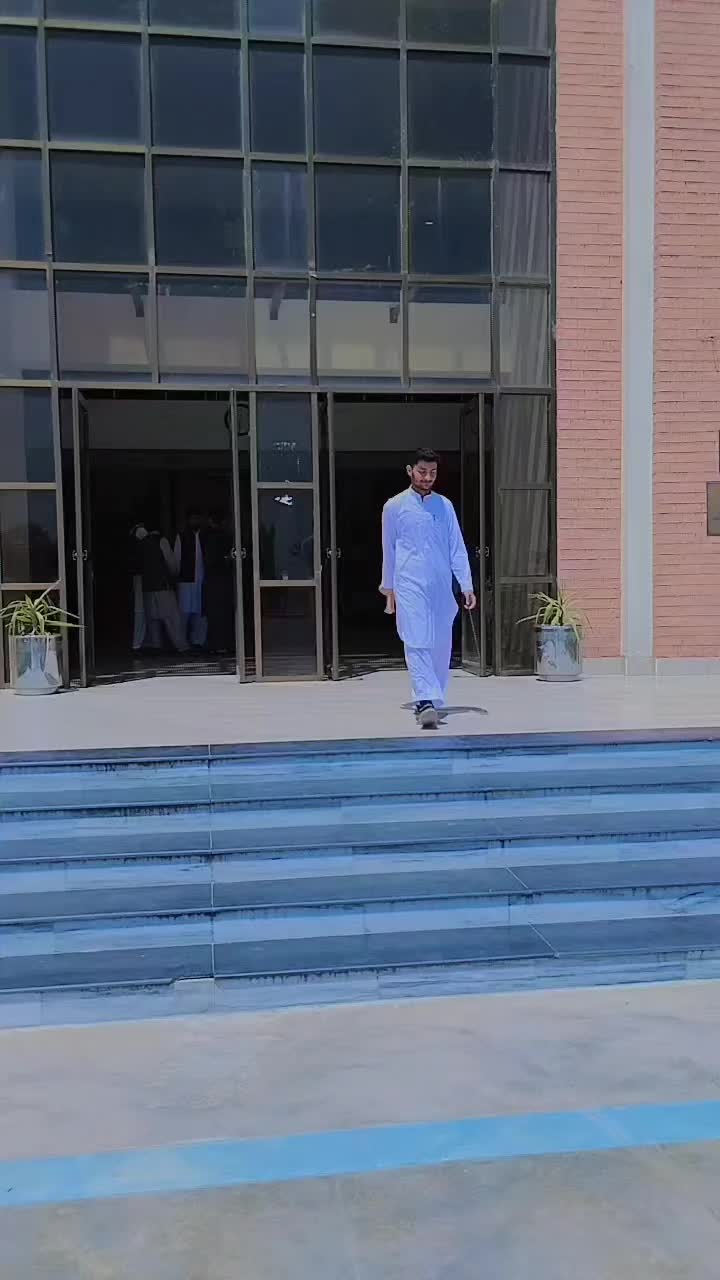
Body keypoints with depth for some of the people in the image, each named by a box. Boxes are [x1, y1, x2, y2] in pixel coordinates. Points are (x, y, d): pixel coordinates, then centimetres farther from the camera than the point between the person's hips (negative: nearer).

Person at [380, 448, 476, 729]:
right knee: (417, 644, -13)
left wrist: (467, 586, 2)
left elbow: (457, 548, 8)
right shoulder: (395, 507, 3)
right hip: (410, 585, -3)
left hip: (441, 586, 3)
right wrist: (388, 589, 12)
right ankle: (425, 701, -19)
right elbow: (389, 550, 9)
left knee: (442, 645, 6)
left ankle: (436, 699, 19)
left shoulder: (444, 506, 10)